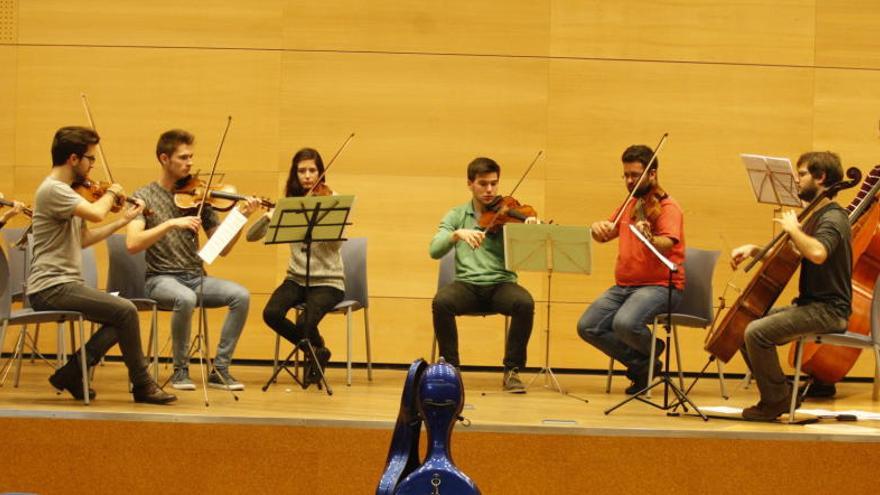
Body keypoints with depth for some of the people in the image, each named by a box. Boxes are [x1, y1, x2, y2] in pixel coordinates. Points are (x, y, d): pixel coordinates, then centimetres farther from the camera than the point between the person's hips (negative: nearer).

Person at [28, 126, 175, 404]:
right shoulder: (52, 190, -15)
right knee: (125, 311, -17)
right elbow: (96, 213, -28)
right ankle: (142, 385, -6)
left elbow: (84, 239, 19)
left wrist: (123, 220, 16)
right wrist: (111, 193, -7)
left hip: (64, 285, 10)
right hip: (51, 288, -10)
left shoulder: (65, 191, 17)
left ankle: (72, 373, 3)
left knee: (121, 317, 4)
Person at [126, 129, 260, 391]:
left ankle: (220, 369, -11)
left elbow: (222, 249, 5)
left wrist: (241, 217, -10)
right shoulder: (144, 197, -2)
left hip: (196, 278, 4)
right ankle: (180, 370, -15)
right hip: (162, 278, -4)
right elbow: (132, 244, -19)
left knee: (240, 295, -22)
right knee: (186, 298, -37)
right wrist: (170, 223, -27)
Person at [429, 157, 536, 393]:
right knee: (441, 302, -32)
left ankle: (512, 371, -16)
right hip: (467, 284, 0)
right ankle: (450, 367, -13)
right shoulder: (457, 216, 10)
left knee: (525, 303, -33)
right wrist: (458, 234, -22)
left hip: (501, 284, 0)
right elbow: (434, 250, -4)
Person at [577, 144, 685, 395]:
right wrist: (598, 228, -2)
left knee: (625, 323, -33)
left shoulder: (667, 207, -8)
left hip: (660, 285, -8)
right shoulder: (630, 205, 16)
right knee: (587, 327, -10)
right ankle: (640, 365, 5)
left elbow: (666, 245, -25)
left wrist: (649, 238, -47)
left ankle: (652, 351, 2)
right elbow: (605, 235, 22)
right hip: (624, 286, 8)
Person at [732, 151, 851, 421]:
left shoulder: (833, 218, -15)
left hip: (828, 310, -11)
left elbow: (817, 253, -37)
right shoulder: (816, 217, 18)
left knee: (757, 332, -24)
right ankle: (779, 394, 10)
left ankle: (775, 401, -9)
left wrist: (792, 228, -21)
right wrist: (754, 249, 10)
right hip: (811, 305, 11)